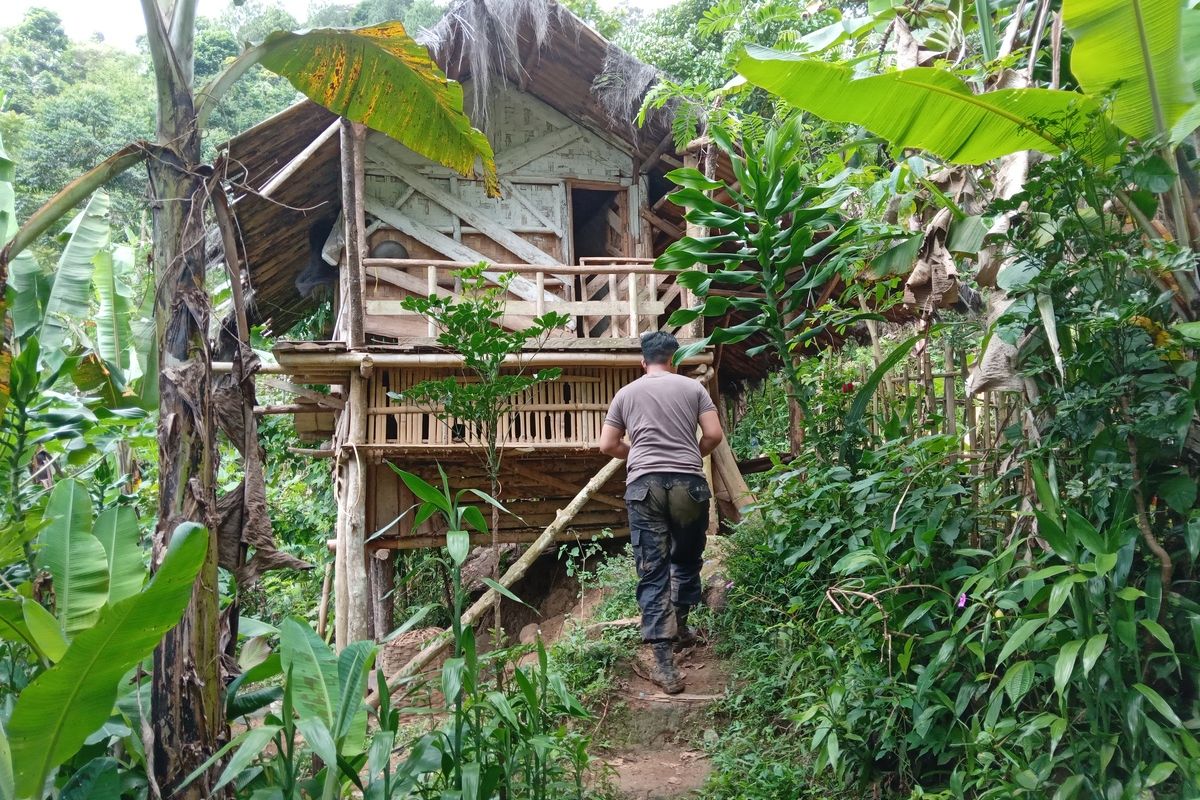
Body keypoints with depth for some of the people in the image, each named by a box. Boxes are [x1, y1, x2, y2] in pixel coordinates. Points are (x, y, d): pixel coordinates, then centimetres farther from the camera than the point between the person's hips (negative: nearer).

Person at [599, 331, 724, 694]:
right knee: (687, 560, 22)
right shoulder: (693, 387, 9)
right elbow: (714, 435, 4)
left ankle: (662, 659, -7)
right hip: (688, 483, 0)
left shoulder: (626, 393, 13)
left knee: (652, 572, -1)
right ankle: (679, 626, 38)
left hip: (644, 485, 0)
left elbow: (607, 445, 14)